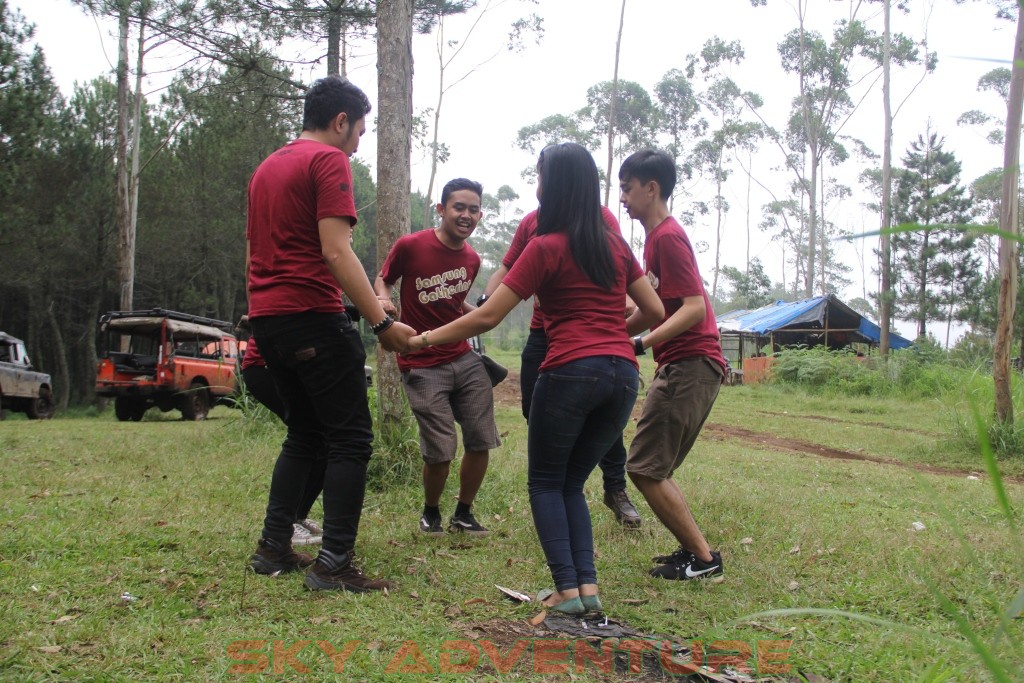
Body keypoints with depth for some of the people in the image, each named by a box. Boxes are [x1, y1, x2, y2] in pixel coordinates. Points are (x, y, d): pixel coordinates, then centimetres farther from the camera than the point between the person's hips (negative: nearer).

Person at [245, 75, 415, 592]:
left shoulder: (267, 167, 20)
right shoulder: (328, 161, -7)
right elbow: (336, 251, -17)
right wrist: (382, 323, -18)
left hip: (266, 318, 9)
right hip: (312, 317, -9)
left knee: (304, 434, 18)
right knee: (351, 438, -3)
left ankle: (273, 548, 19)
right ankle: (334, 564, -5)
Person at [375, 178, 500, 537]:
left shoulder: (472, 259, 7)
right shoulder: (410, 246, -9)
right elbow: (382, 281, 6)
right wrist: (385, 304, -15)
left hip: (464, 359, 5)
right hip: (423, 366, -5)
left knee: (481, 441, 1)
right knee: (440, 451, -7)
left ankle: (463, 514, 24)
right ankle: (430, 513, 24)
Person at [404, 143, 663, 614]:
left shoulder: (546, 248, -1)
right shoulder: (616, 245, 14)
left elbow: (487, 316, -3)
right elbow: (654, 311, 17)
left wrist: (424, 339, 7)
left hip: (571, 372, -5)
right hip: (623, 375, 6)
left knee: (546, 482, 12)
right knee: (572, 483, 19)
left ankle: (567, 588, 1)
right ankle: (588, 584, 6)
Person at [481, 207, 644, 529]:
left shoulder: (600, 216, -4)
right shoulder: (531, 221, 8)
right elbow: (506, 270, 7)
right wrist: (482, 303, -10)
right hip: (543, 331, 4)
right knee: (534, 409, 4)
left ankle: (616, 490, 16)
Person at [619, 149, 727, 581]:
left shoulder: (667, 237, -13)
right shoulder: (658, 237, 18)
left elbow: (694, 307, -22)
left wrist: (640, 344, -27)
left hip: (690, 366, -10)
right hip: (681, 366, 10)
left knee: (644, 468, -7)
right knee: (653, 470, 15)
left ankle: (703, 558, 2)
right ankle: (694, 550, 20)